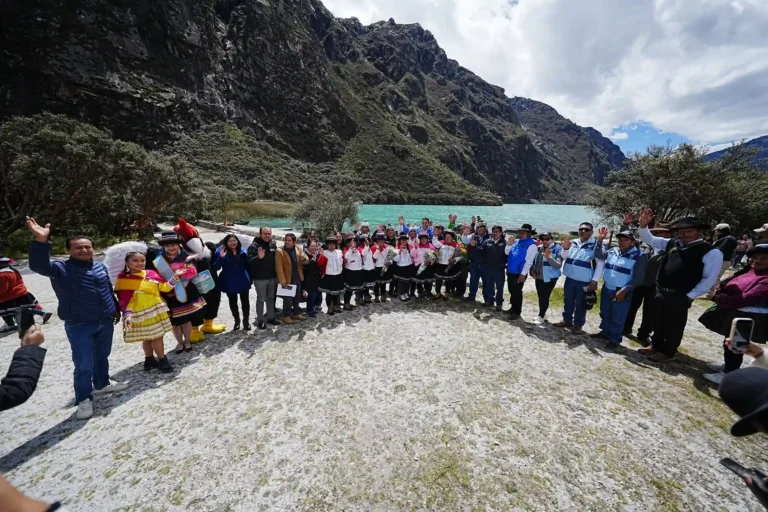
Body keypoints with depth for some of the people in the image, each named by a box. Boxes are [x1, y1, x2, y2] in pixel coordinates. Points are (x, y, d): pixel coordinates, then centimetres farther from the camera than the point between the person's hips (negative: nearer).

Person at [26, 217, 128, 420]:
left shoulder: (100, 266, 5)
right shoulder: (61, 269, -11)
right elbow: (39, 265, -34)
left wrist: (116, 310, 21)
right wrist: (41, 241, -49)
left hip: (105, 322, 5)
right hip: (78, 326, -5)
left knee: (102, 357, 20)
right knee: (84, 365, 0)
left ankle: (102, 385, 39)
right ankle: (84, 400, 17)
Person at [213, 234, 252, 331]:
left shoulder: (243, 251, 1)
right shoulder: (220, 251, -9)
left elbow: (247, 265, 7)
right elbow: (216, 268, -16)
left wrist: (250, 278, 6)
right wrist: (221, 257, -32)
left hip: (243, 281, 2)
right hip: (229, 282, -2)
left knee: (245, 301, 8)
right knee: (233, 302, 13)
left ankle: (246, 320, 24)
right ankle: (237, 321, 31)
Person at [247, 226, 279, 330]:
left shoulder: (273, 244, 6)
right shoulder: (254, 246, -12)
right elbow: (250, 261, -21)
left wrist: (277, 274, 11)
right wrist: (259, 257, -40)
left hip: (272, 277, 6)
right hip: (260, 278, -5)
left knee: (271, 298, 16)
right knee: (261, 299, 5)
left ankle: (270, 317, 30)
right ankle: (260, 320, 17)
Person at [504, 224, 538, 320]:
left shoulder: (531, 245, -12)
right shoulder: (516, 241, 9)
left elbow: (529, 261, -17)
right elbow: (507, 253, 12)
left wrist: (523, 274, -20)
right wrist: (509, 244, -6)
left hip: (519, 273, -7)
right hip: (510, 271, 7)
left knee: (517, 292, 2)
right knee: (511, 291, 17)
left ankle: (517, 312, 16)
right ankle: (513, 308, 34)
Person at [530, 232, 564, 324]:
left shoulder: (557, 249, -11)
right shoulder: (539, 249, 4)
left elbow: (558, 265, -21)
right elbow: (533, 261, 15)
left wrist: (549, 257, -35)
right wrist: (532, 272, 2)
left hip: (550, 278, -5)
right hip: (538, 277, 6)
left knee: (545, 297, -2)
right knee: (540, 297, 14)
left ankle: (541, 317, 11)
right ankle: (542, 315, 29)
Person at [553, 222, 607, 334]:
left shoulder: (596, 244, -10)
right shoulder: (573, 243, 6)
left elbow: (601, 264, -11)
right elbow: (565, 257, 15)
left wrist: (594, 281, -13)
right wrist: (565, 248, -6)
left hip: (584, 282, -5)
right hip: (570, 279, 5)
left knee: (580, 304, 8)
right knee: (568, 301, 17)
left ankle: (578, 325, 23)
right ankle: (567, 320, 33)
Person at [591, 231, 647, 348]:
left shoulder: (639, 256, -9)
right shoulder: (613, 251, 6)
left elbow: (638, 278, -11)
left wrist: (624, 290, -18)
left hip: (621, 292, -5)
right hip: (606, 288, 5)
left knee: (617, 317, 5)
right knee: (605, 313, 17)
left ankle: (615, 339, 19)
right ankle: (605, 332, 35)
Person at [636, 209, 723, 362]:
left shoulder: (711, 252, -8)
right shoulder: (672, 243, 6)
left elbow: (709, 278, -9)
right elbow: (649, 240, 11)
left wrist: (690, 296, -12)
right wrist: (643, 225, -8)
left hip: (680, 296, -5)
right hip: (660, 292, 5)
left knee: (674, 326, 10)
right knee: (658, 322, 18)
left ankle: (667, 352, 27)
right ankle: (656, 346, 35)